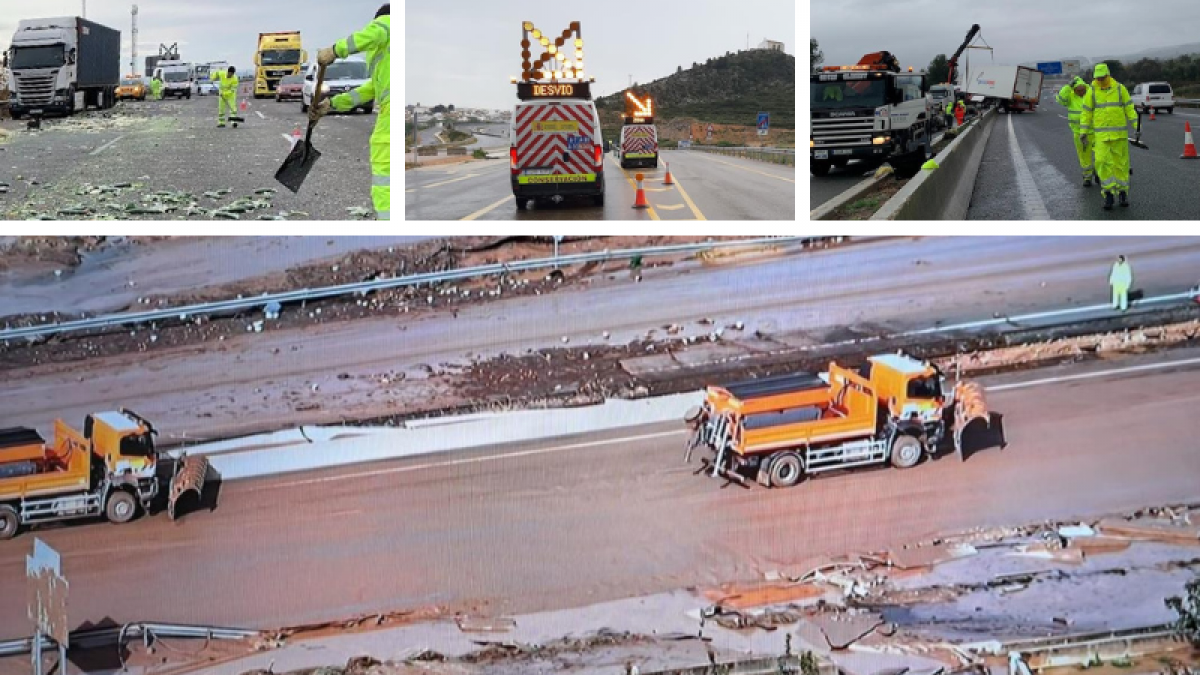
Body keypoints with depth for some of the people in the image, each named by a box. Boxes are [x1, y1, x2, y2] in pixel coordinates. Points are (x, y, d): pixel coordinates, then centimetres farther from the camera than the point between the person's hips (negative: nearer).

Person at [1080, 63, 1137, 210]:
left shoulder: (1120, 88, -2)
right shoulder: (1091, 91, -1)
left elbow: (1130, 108, 0)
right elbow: (1086, 113, 3)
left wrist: (1137, 127, -4)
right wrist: (1083, 132, 0)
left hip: (1119, 133, 0)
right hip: (1101, 134, 0)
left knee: (1121, 162, 5)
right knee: (1102, 162, -12)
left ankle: (1123, 192, 18)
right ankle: (1108, 195, -4)